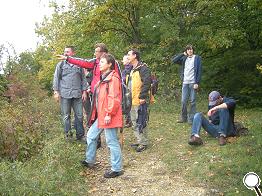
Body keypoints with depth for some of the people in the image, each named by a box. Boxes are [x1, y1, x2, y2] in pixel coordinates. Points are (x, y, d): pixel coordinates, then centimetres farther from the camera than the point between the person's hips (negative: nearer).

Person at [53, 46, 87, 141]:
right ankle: (68, 133, 13)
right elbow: (56, 78, 8)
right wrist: (56, 91, 0)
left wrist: (84, 91, 7)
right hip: (65, 94, -1)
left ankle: (80, 135, 11)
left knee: (79, 115, 3)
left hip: (77, 94, 1)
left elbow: (83, 79, 15)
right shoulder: (61, 64, 10)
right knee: (66, 115, 2)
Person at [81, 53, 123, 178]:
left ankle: (116, 169, 11)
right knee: (91, 136, 20)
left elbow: (114, 98, -21)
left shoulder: (113, 78, -15)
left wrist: (109, 114, -21)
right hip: (100, 115, 10)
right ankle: (90, 161, 37)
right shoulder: (104, 78, 17)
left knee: (112, 142, -1)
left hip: (108, 117, -10)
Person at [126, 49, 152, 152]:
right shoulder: (131, 70, 18)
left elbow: (147, 83, -20)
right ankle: (139, 141, 27)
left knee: (141, 122, -5)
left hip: (140, 101, -10)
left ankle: (143, 143, 6)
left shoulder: (143, 68, -13)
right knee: (134, 122, 16)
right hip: (132, 101, 10)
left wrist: (142, 96, -22)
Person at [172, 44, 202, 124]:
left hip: (193, 83, -3)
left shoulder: (197, 58, 2)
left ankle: (191, 119, 6)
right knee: (183, 101, 4)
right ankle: (183, 118, 15)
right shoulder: (184, 59, 14)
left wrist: (197, 83, -11)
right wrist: (183, 54, 4)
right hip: (185, 82, 4)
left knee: (193, 101, 0)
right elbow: (174, 60, 6)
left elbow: (199, 71, -3)